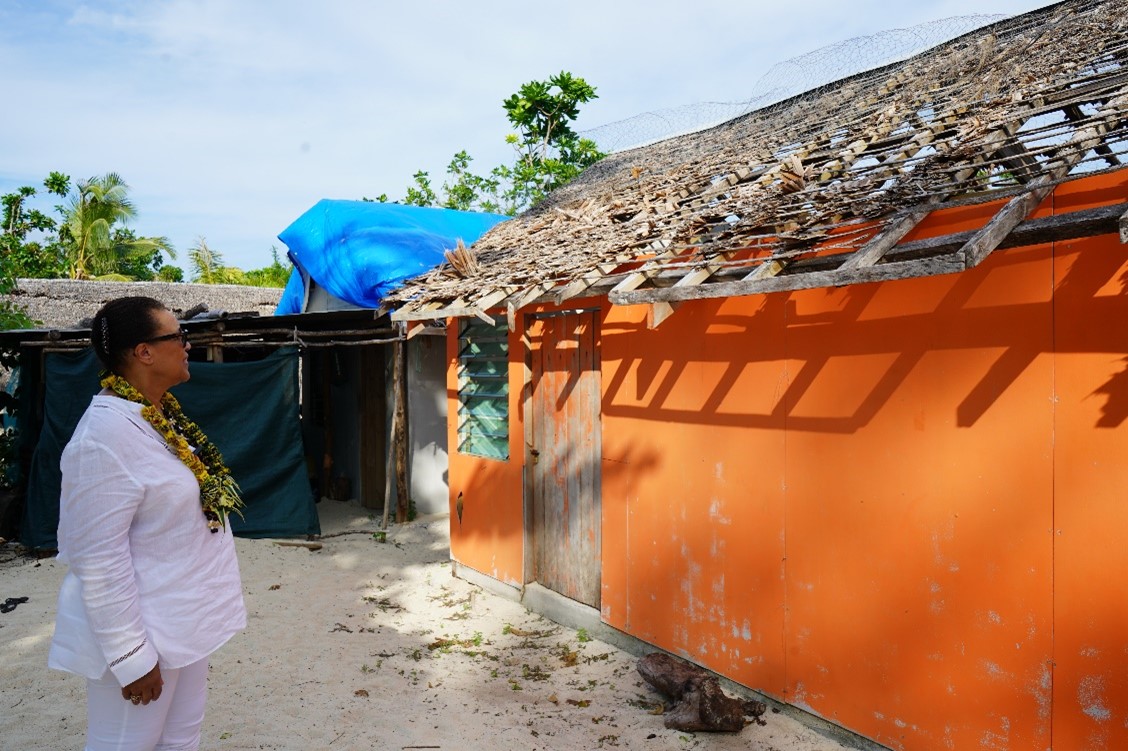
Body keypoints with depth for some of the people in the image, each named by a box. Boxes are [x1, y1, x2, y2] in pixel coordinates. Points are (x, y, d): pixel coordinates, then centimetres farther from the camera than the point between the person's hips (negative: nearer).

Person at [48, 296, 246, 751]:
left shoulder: (161, 414, 5)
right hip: (142, 631, -9)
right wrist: (130, 656, -20)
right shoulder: (107, 433, -24)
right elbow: (99, 559, -24)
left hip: (182, 620, 9)